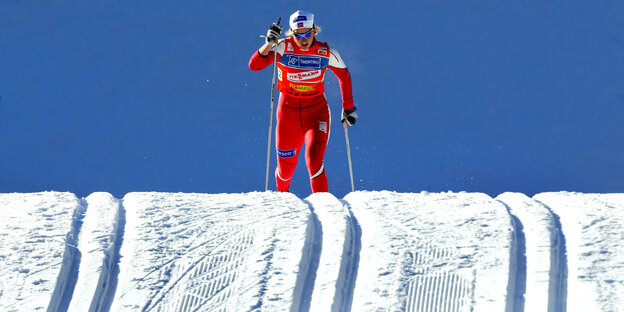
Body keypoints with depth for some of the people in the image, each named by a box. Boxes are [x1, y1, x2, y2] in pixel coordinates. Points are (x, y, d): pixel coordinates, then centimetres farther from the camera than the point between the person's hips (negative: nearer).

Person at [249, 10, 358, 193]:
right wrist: (269, 43, -34)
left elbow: (344, 76, 8)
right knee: (286, 166, 12)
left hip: (316, 110, -1)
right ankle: (282, 195, 44)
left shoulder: (326, 53, -8)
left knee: (314, 161, -23)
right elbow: (254, 65, -20)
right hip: (288, 111, 1)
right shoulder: (283, 47, -11)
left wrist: (348, 109, 8)